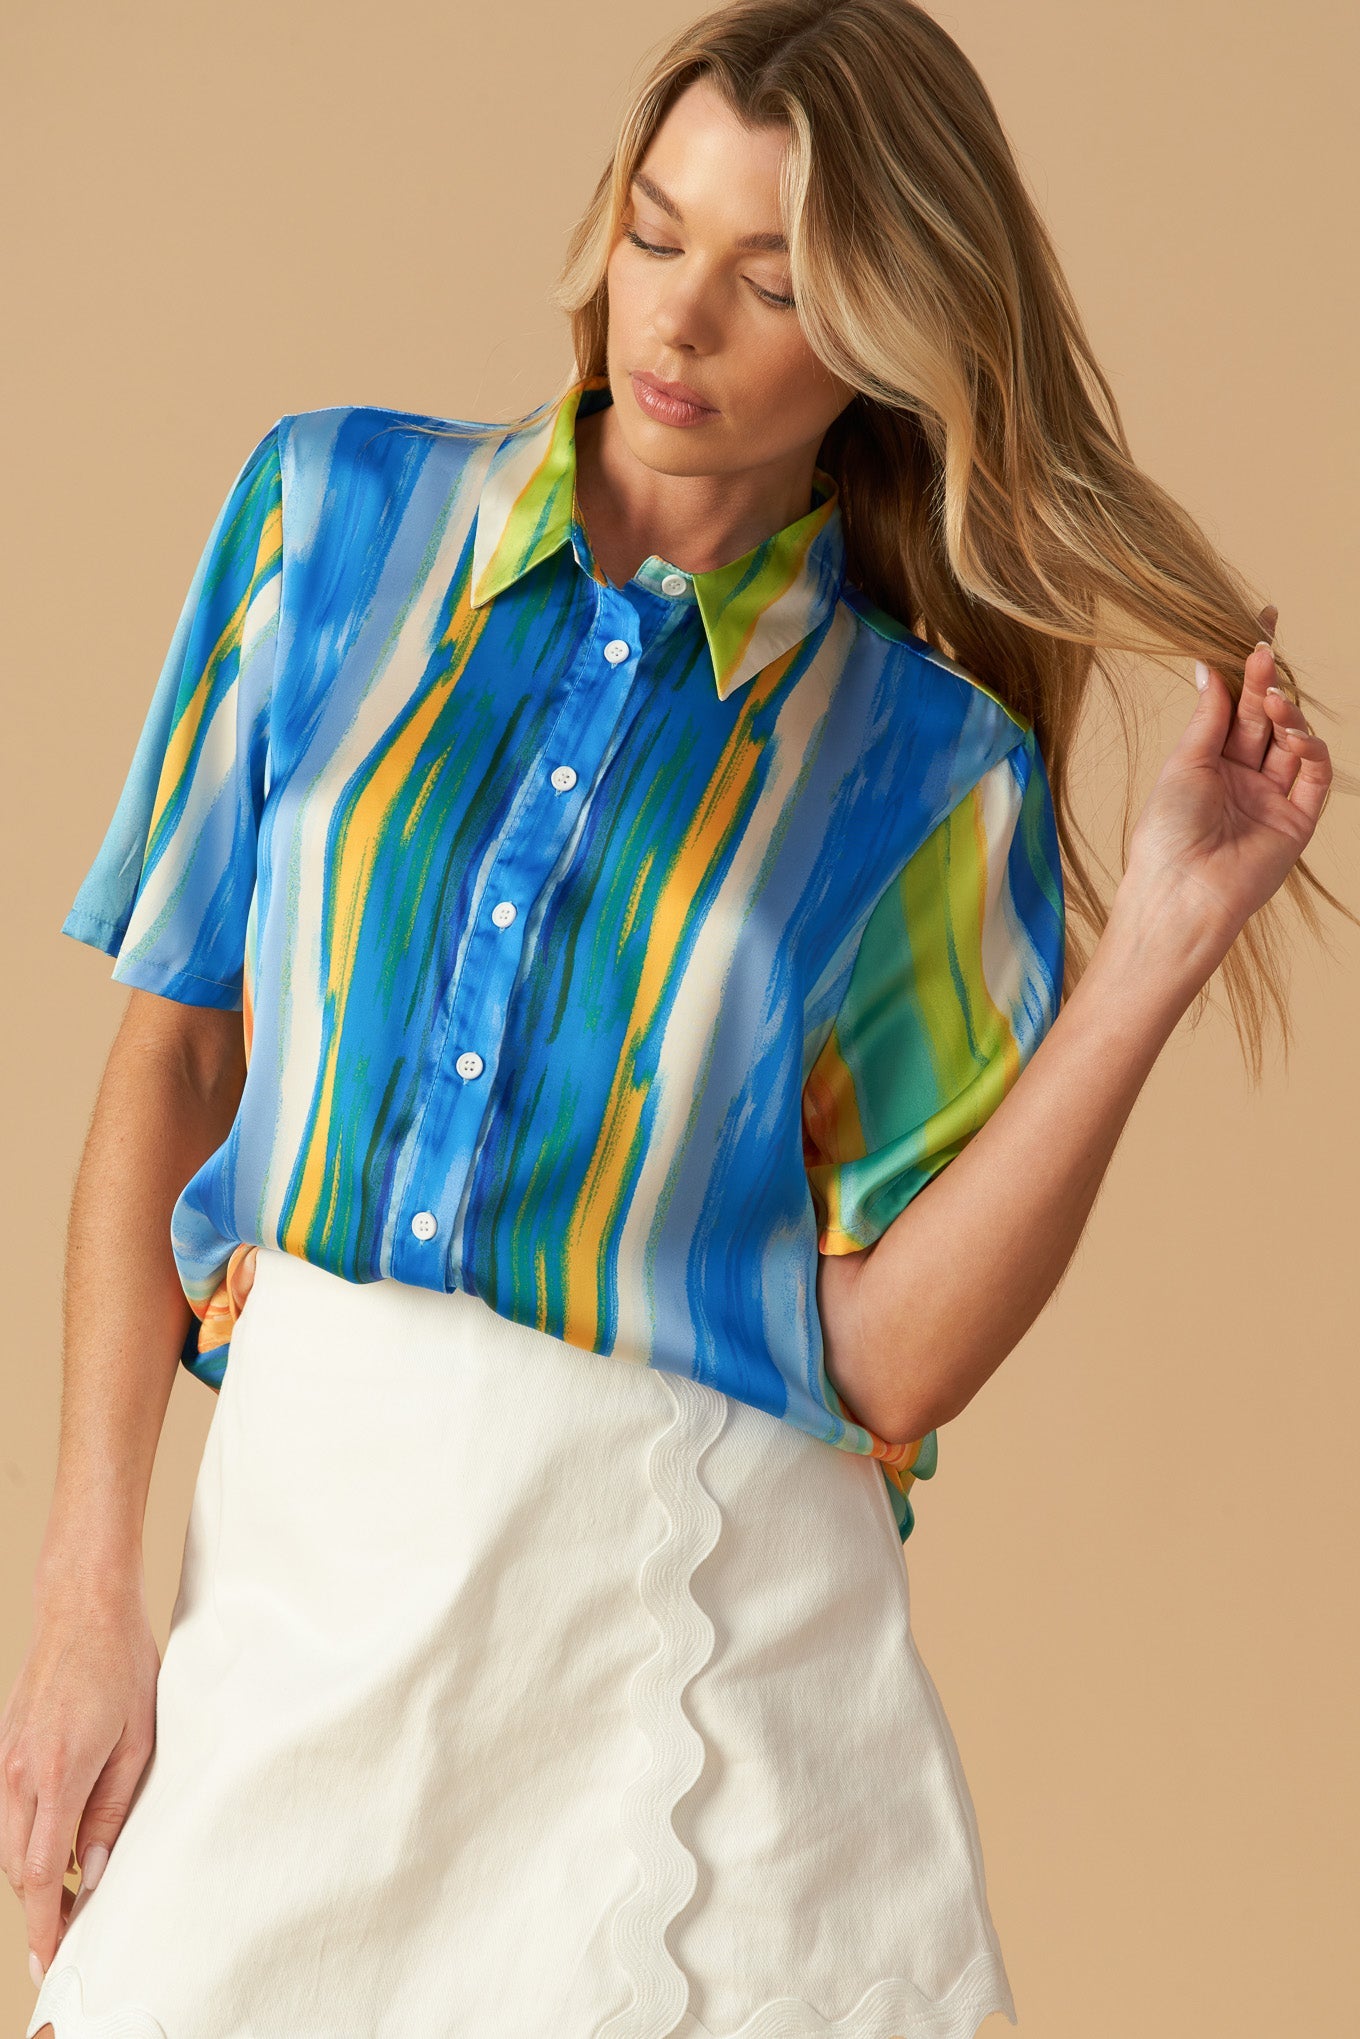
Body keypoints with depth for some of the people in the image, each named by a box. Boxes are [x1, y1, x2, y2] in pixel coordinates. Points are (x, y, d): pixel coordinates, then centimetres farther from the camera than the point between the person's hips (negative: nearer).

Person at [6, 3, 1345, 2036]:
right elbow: (175, 1050, 2)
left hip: (685, 1622, -2)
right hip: (288, 1560, 2)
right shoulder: (342, 513, 3)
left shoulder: (924, 769, -2)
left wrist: (1151, 957, -14)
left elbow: (892, 1349, -7)